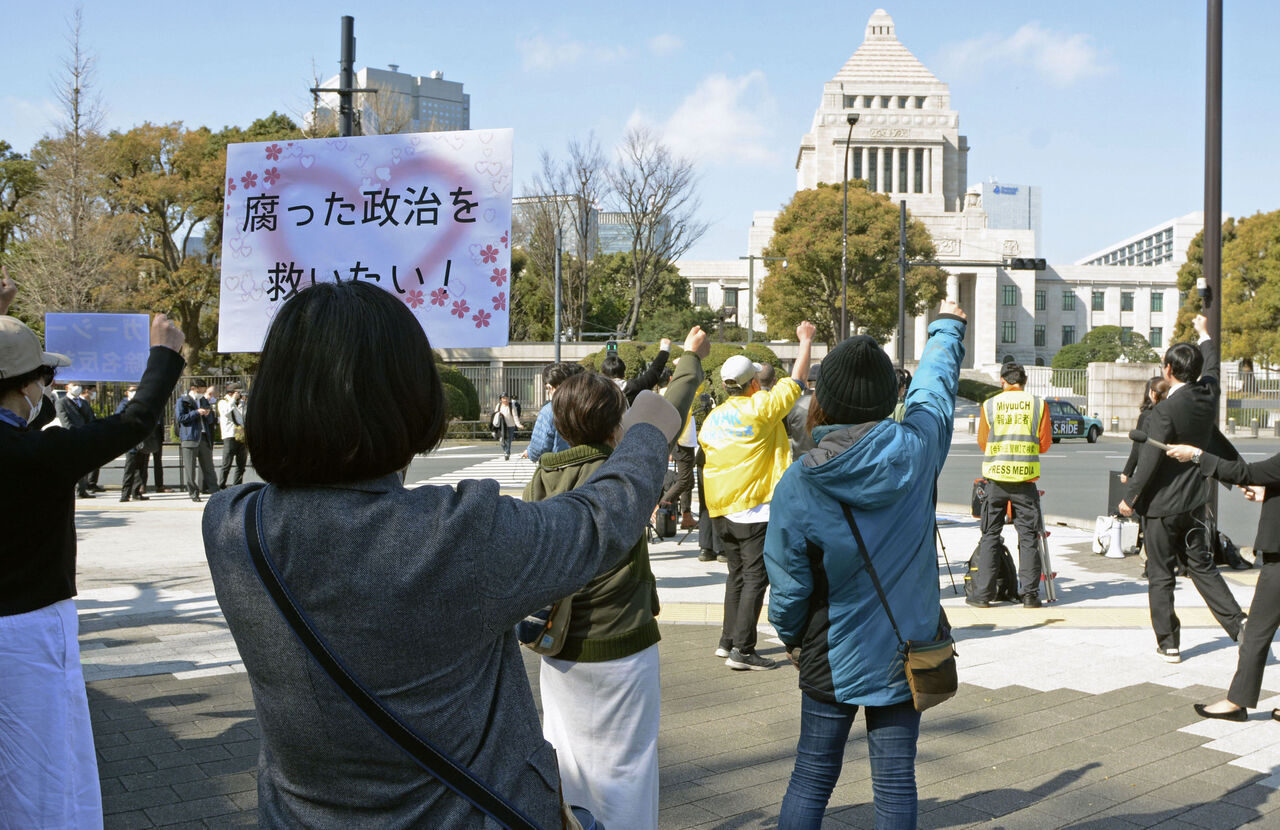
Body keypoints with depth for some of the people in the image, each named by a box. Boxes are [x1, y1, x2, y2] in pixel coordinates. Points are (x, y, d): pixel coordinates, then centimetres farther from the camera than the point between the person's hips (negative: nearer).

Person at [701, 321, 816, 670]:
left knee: (738, 574, 18)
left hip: (720, 510, 8)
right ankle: (742, 651, -5)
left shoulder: (714, 417, 9)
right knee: (755, 577, -4)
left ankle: (727, 641, 22)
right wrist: (805, 341, 11)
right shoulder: (760, 408, -11)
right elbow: (797, 380, -3)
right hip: (752, 510, -8)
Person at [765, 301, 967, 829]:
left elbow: (788, 588, -9)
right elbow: (937, 383, 9)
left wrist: (792, 639, 13)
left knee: (813, 777, 12)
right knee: (896, 781, 9)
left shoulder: (798, 487, -17)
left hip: (835, 659, -1)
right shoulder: (916, 449, -13)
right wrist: (947, 326, 29)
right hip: (907, 649, 2)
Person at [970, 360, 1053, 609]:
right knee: (1028, 536, 6)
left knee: (990, 536, 7)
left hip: (996, 476, 1)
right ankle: (1029, 593, 5)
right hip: (1026, 477, 0)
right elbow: (1045, 444, 2)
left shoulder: (989, 405, 1)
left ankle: (983, 593, 5)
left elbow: (982, 442, 8)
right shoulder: (1038, 404, 0)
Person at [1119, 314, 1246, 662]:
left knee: (1160, 575, 4)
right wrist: (1204, 335, 40)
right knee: (1202, 566, 16)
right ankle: (1238, 624, 9)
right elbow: (1211, 368, 23)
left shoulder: (1165, 410, -21)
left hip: (1163, 503, -7)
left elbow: (1150, 460, -21)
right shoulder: (1207, 395, 0)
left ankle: (1168, 643, 9)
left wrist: (1129, 497, -10)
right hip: (1194, 500, 7)